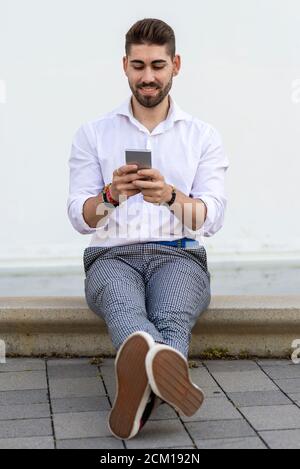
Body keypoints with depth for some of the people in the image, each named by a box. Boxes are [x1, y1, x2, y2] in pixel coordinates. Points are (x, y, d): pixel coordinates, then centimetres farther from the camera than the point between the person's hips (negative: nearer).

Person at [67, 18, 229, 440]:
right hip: (112, 256, -1)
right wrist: (111, 195, -20)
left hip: (179, 255, 1)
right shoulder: (92, 134, 12)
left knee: (172, 317, -37)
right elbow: (80, 218, 3)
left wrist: (170, 196, -24)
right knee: (122, 305, -40)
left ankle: (141, 384, -66)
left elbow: (212, 218, -2)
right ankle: (169, 371, -70)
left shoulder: (204, 137, 11)